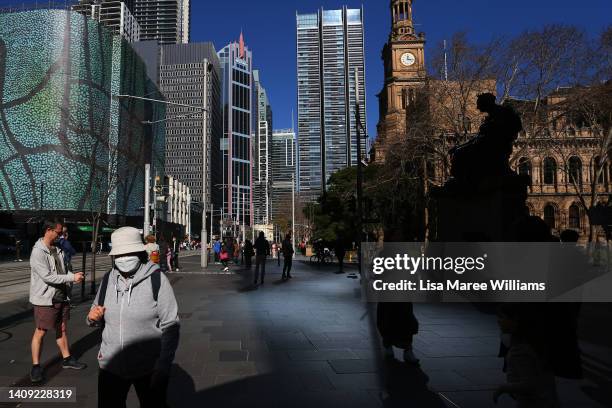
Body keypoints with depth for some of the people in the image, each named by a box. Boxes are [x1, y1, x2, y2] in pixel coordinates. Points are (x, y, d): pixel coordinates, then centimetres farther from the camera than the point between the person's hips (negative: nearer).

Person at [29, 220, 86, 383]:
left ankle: (67, 359, 28)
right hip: (45, 299, -7)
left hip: (61, 296, 8)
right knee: (40, 332, 4)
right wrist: (72, 278, -22)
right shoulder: (38, 252, -17)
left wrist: (74, 275, -6)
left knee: (62, 328, 16)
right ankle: (36, 366, 17)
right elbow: (47, 276, -23)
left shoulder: (57, 249, 8)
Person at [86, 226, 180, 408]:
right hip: (111, 365, 4)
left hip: (149, 368, -4)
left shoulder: (157, 279, -16)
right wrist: (93, 318, -9)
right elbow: (98, 318, 14)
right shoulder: (108, 279, 0)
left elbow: (170, 326, -14)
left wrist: (163, 367, -17)